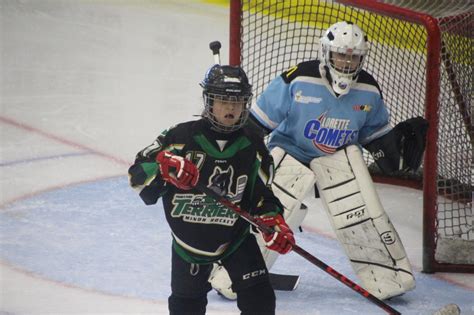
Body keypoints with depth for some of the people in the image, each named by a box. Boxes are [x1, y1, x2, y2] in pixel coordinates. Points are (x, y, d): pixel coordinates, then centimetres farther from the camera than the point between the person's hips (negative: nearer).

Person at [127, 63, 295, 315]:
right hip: (188, 237, -1)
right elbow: (137, 174, -17)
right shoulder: (182, 137, -17)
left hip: (235, 236, 1)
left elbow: (262, 196, 0)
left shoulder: (253, 148, -8)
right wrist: (164, 169, -37)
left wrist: (274, 223, -19)